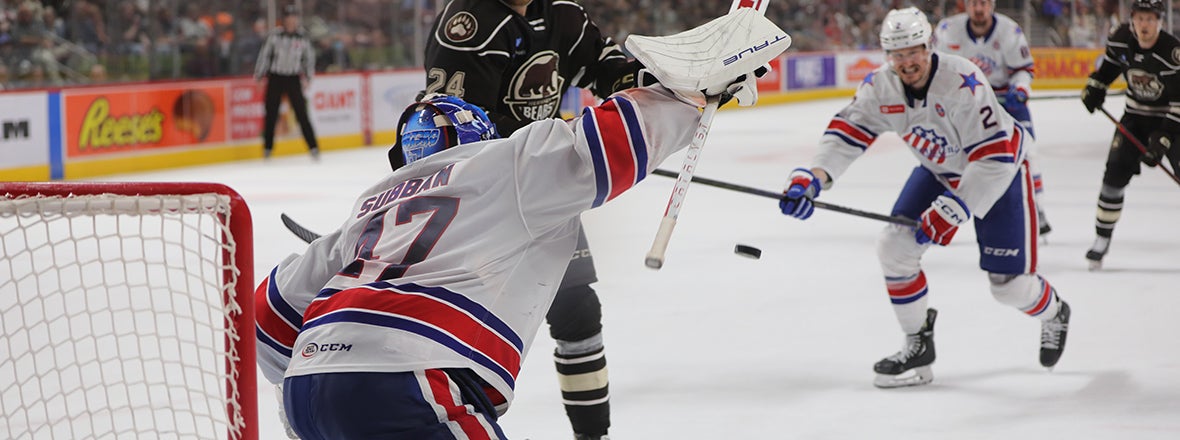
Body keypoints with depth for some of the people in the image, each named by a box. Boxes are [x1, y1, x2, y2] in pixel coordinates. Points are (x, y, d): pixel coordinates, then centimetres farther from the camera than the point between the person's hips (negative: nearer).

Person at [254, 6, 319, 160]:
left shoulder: (303, 39, -1)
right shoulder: (275, 37, -5)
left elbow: (309, 58, 8)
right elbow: (264, 55, -1)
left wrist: (308, 77, 1)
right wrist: (259, 76, -2)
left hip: (293, 79, 0)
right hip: (275, 78, 0)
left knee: (301, 113, -7)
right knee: (271, 114, 6)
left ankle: (313, 147, -4)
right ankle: (267, 147, 19)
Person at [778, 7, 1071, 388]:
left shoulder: (962, 83, -36)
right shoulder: (880, 87, -17)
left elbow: (994, 158, -35)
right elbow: (847, 132, -18)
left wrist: (951, 210, -37)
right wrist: (813, 178, -37)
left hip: (1000, 169, -6)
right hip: (939, 170, 6)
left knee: (1009, 283, -5)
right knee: (895, 246, -8)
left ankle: (1053, 314, 32)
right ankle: (918, 348, 9)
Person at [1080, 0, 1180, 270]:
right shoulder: (1122, 38, -11)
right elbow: (1111, 60, 15)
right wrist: (1095, 85, 8)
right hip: (1135, 116, 4)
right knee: (1115, 174, -3)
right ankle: (1102, 240, 8)